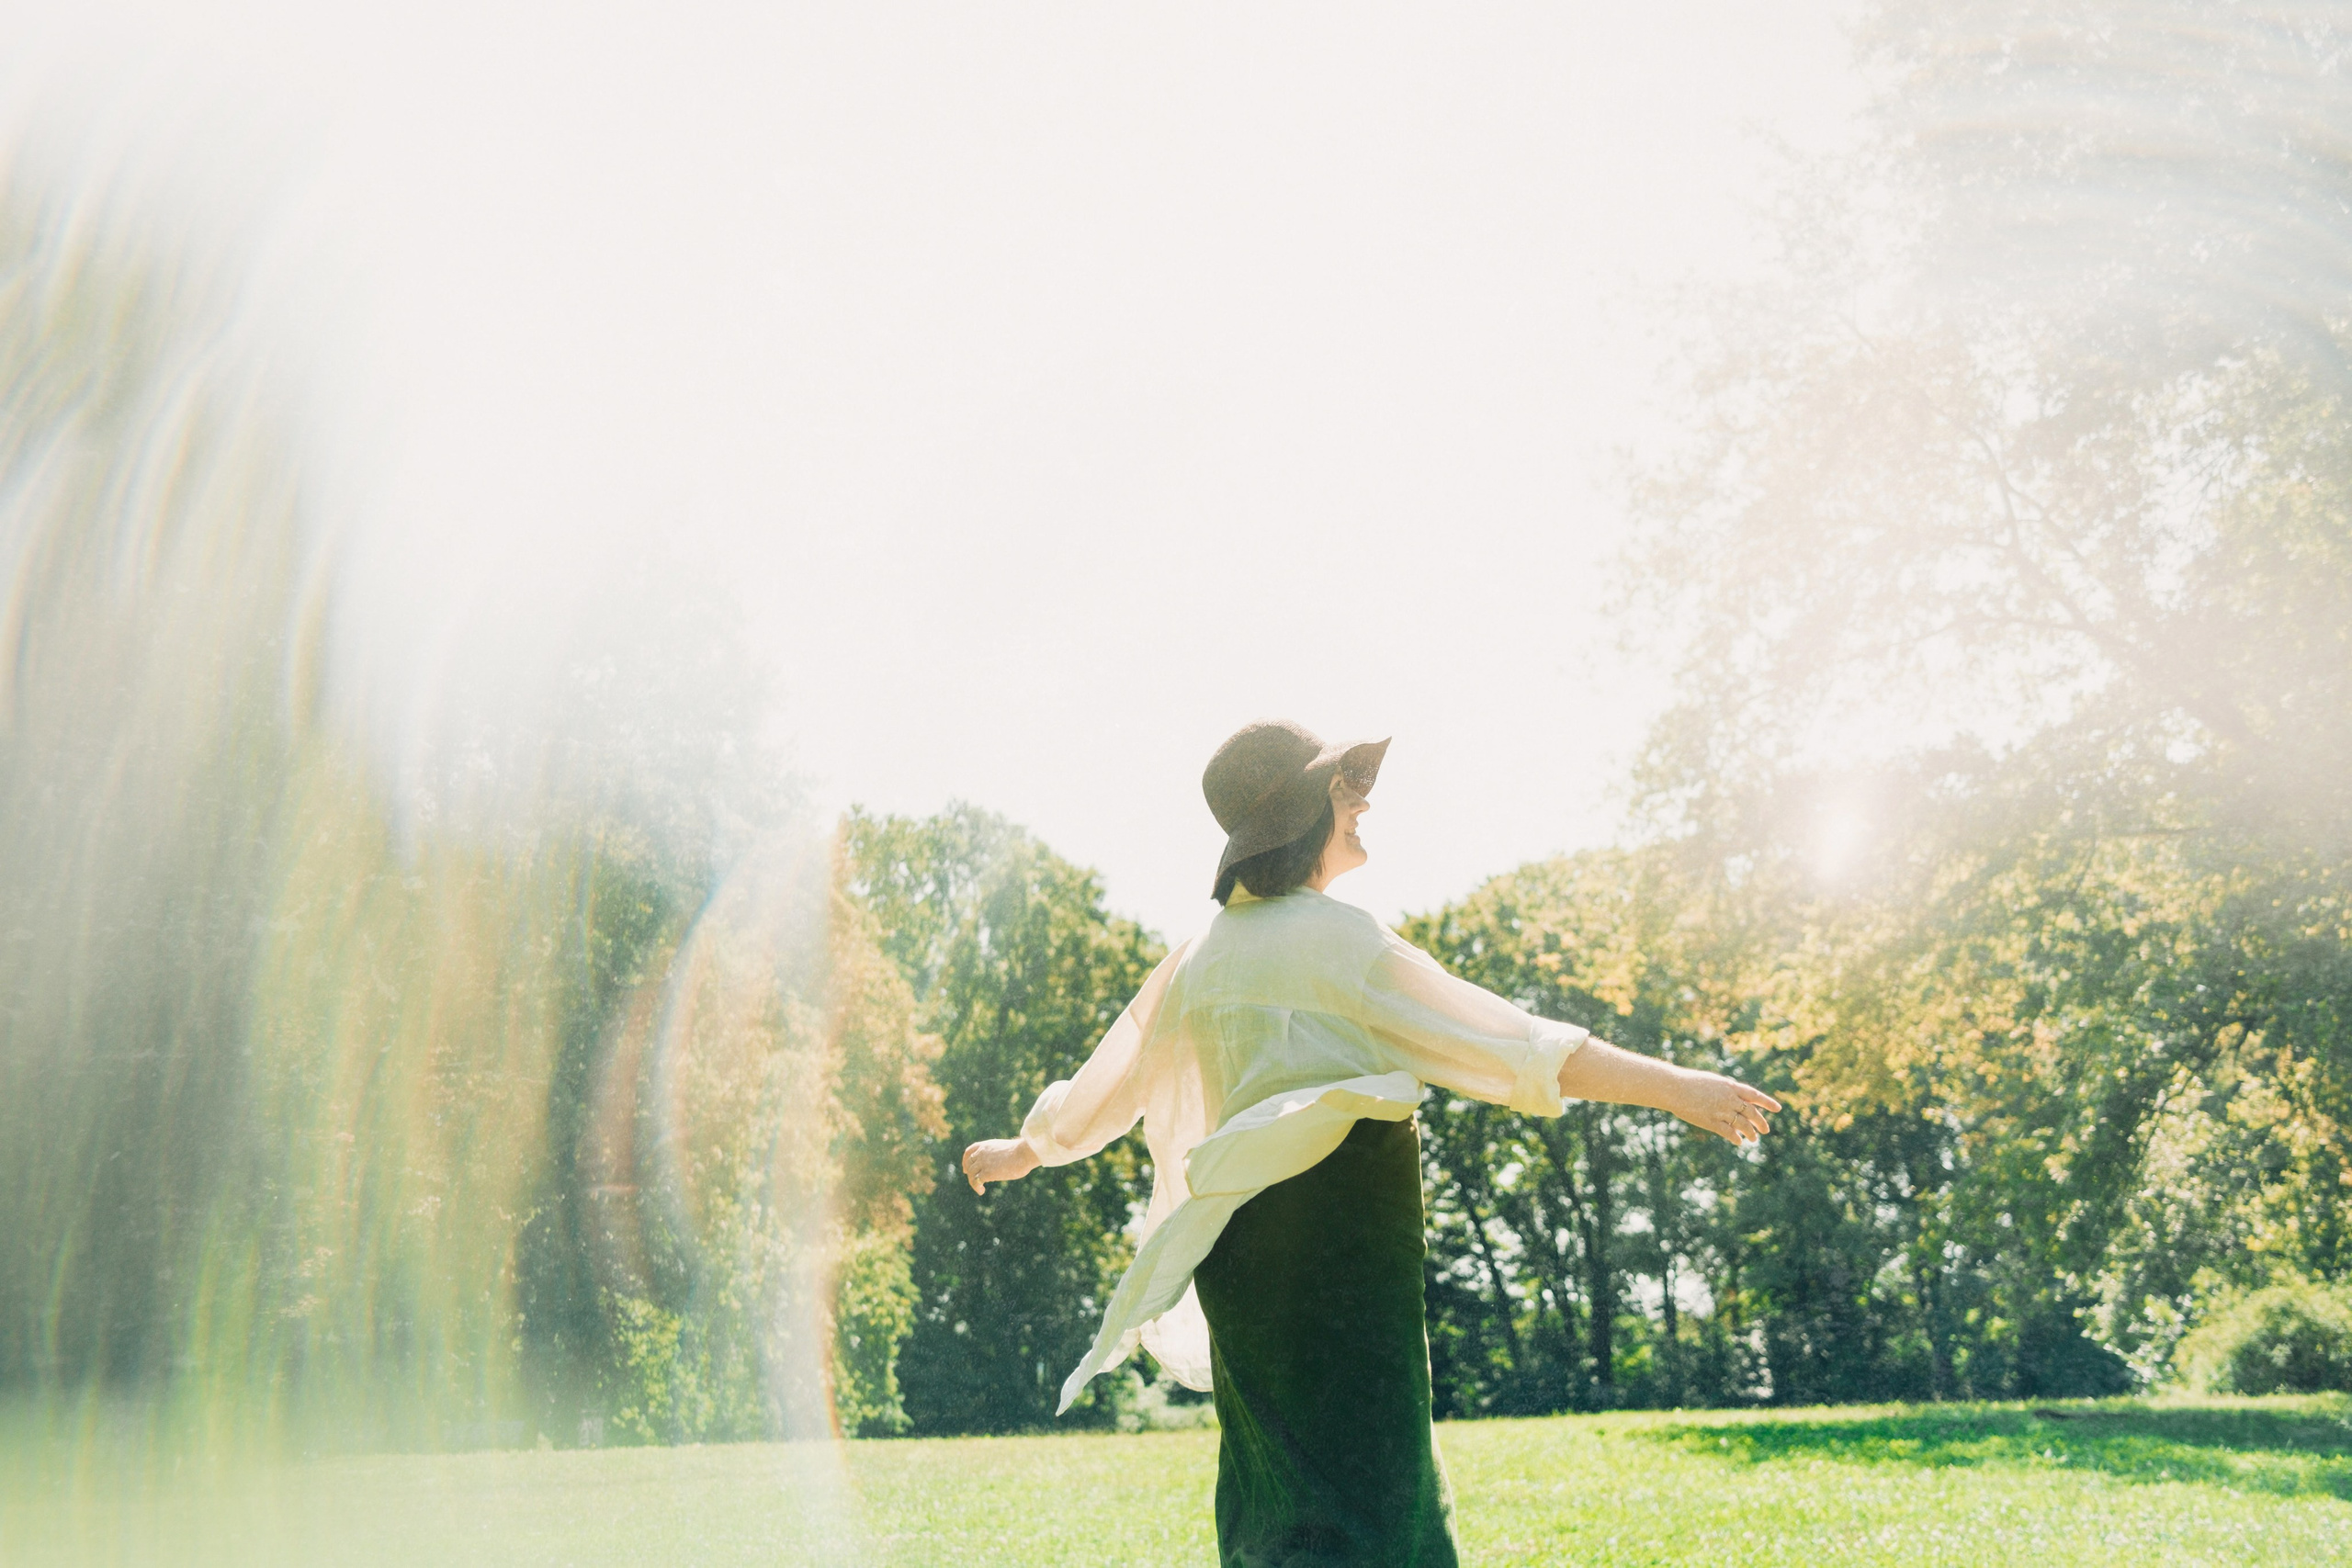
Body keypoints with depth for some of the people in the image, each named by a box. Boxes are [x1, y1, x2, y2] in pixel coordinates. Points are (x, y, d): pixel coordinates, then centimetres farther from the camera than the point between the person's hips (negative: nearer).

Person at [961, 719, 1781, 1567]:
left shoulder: (1200, 958, 13)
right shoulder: (1336, 937, -8)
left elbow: (1109, 1076, 25)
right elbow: (1501, 1040, -13)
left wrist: (1023, 1149, 44)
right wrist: (1674, 1088, -11)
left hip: (1239, 1237, 8)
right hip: (1339, 1231, -8)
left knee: (1274, 1493, 14)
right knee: (1359, 1495, -7)